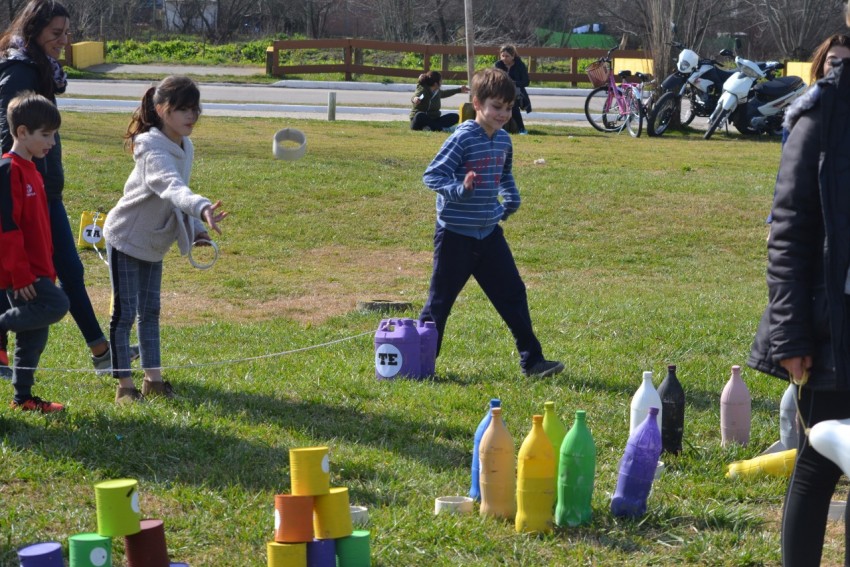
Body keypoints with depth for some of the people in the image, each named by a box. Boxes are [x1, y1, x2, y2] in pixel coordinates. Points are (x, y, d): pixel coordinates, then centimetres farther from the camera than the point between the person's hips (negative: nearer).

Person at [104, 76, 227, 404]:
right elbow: (172, 187, -50)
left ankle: (153, 379, 22)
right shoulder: (154, 150, -30)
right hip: (126, 238, -9)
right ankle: (124, 385, 6)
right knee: (124, 312, -2)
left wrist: (195, 228, 0)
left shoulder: (186, 147, -2)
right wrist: (202, 208, -66)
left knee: (150, 310, 15)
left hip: (154, 244, 9)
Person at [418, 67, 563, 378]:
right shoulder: (463, 138, -16)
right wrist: (459, 190, -31)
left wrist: (511, 201, 16)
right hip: (456, 236, -6)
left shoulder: (503, 140, 7)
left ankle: (532, 359, 12)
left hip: (489, 233, 6)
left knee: (513, 295, 6)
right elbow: (432, 175, -17)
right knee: (441, 300, 3)